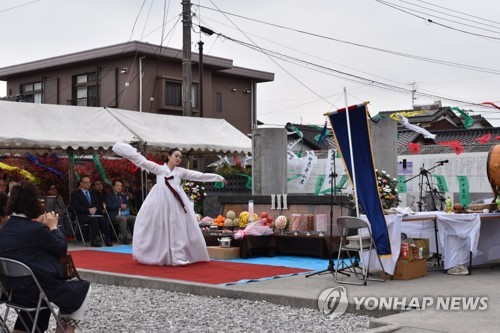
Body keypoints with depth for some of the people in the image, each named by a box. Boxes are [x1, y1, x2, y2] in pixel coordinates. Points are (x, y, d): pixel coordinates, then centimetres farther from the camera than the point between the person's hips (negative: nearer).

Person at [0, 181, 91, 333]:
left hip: (13, 289, 7)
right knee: (83, 288, 16)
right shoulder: (36, 229, -18)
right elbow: (62, 248, -5)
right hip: (36, 289, -7)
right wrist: (53, 227, 6)